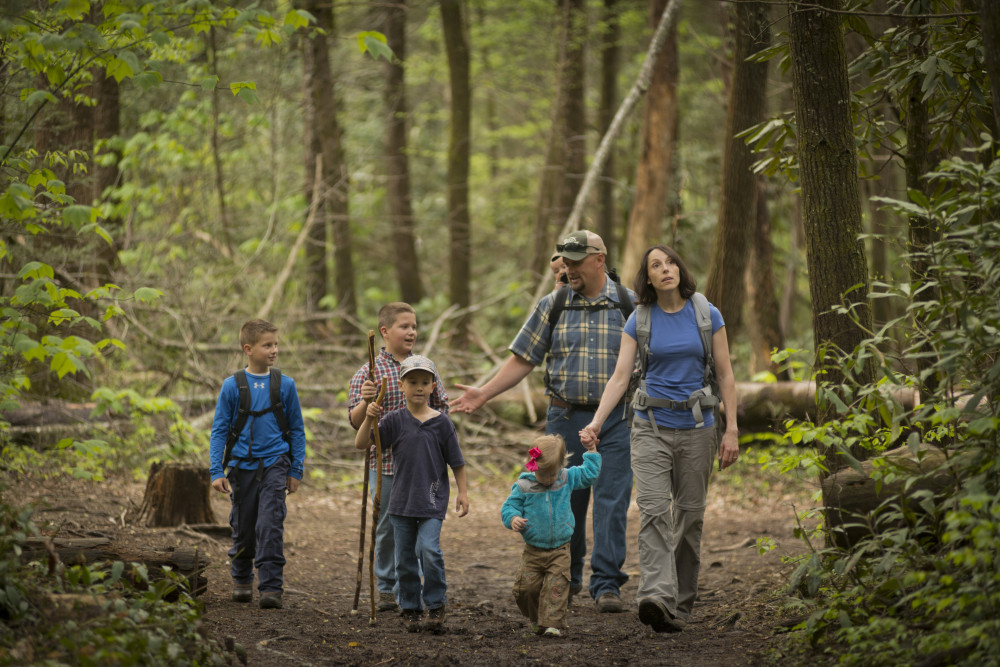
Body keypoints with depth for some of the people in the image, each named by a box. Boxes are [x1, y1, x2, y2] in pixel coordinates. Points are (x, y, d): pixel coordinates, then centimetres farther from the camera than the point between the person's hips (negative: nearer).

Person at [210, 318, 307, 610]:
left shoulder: (285, 385, 1)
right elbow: (219, 430, 3)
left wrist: (295, 471, 6)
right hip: (242, 466, 1)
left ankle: (271, 587, -11)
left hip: (274, 465, -1)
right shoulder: (232, 386, -2)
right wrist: (216, 471, -3)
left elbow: (297, 430, 9)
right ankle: (241, 579, 31)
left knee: (270, 526, -12)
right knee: (243, 528, 11)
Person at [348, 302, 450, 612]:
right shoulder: (368, 373, -5)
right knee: (387, 527, 4)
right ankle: (386, 589, 15)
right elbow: (356, 421, -9)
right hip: (385, 462, -3)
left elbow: (442, 406, 18)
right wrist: (365, 402, -29)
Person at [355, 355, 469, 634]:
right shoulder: (395, 420, 0)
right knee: (405, 558, 8)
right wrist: (369, 419, -21)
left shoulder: (441, 422, -2)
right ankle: (410, 609, 22)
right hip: (402, 501, 2)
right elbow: (361, 444, -6)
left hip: (432, 501, -2)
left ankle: (436, 605, -3)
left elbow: (456, 461, 5)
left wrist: (463, 492, 3)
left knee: (429, 549, -18)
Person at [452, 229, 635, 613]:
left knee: (612, 501, -7)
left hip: (615, 420, -2)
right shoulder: (552, 306, 6)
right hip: (565, 418, 2)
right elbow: (523, 359, 8)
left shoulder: (629, 305, 2)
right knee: (564, 502, 6)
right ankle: (566, 578, 21)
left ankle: (607, 585, -6)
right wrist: (484, 393, -1)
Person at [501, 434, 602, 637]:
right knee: (527, 587, -1)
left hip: (560, 549, 0)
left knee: (557, 586, -12)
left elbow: (589, 474, 16)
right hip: (533, 550, 0)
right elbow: (508, 507, -1)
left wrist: (591, 452, 11)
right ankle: (536, 619, 22)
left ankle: (553, 622, -12)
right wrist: (513, 519, -21)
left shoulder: (567, 478, 2)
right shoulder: (523, 487, -6)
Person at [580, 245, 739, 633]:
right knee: (653, 509, -16)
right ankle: (657, 597, -29)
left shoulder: (707, 316, 1)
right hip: (651, 426, -1)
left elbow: (725, 375, 3)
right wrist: (596, 423, -16)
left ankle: (680, 605, 15)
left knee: (690, 515, 5)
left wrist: (731, 430, -3)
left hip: (696, 427, 1)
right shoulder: (640, 320, 1)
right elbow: (620, 377, -3)